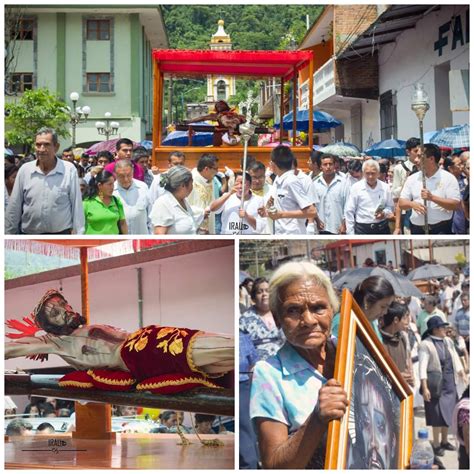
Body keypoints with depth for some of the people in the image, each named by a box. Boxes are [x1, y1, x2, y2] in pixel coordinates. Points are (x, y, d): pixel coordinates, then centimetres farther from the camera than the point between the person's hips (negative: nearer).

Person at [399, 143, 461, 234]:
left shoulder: (449, 178, -2)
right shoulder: (412, 179, 9)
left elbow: (455, 205, -10)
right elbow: (402, 203, 8)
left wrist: (432, 198, -19)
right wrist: (412, 204, -15)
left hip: (441, 230, -3)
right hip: (417, 229, 4)